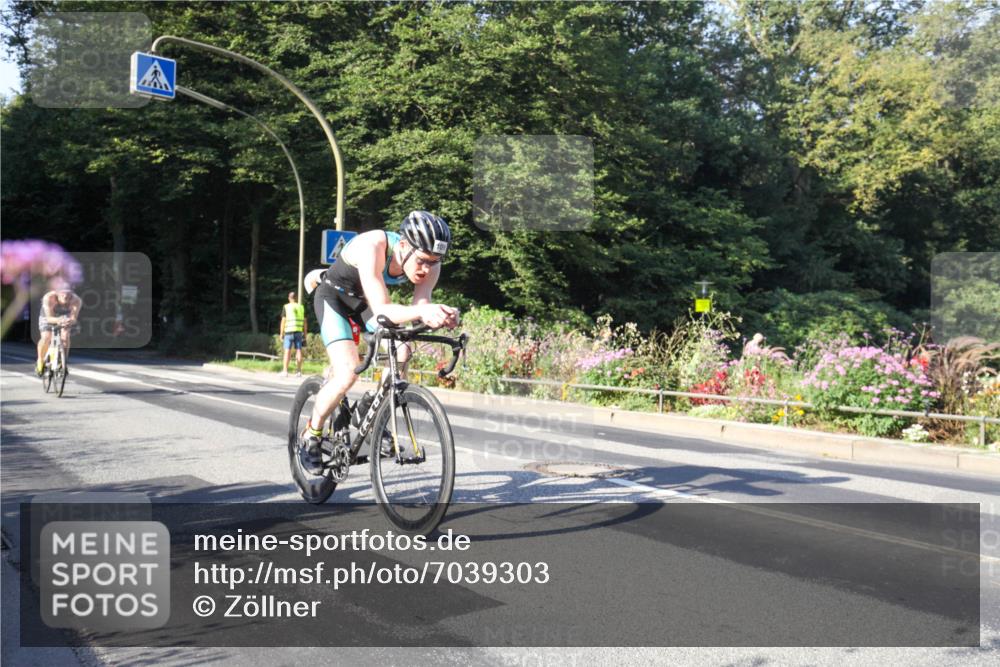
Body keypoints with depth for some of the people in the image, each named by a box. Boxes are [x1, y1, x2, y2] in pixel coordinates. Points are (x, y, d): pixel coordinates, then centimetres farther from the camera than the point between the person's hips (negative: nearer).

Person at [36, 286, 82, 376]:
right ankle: (40, 362, 3)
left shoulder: (76, 300, -31)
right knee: (46, 338, -22)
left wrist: (70, 321, -58)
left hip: (65, 316, 1)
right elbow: (49, 318, -38)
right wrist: (58, 320, -59)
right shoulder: (48, 298, -35)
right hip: (48, 317, -1)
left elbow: (73, 318, -34)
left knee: (65, 336, -23)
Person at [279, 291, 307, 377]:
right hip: (299, 332, 3)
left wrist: (281, 334, 0)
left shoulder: (286, 307, 1)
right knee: (298, 351, 3)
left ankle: (285, 371, -7)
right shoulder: (301, 307, 9)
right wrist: (305, 334, 12)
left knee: (287, 351, -3)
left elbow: (283, 321, -3)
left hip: (289, 331, -3)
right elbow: (305, 322, 8)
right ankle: (299, 371, 2)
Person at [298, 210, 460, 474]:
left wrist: (440, 315, -51)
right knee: (347, 372, -22)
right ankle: (310, 436, 0)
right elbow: (382, 310, -43)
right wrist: (422, 311, -60)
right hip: (334, 296, -5)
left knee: (401, 354, -16)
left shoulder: (430, 263, -22)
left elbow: (420, 307, -29)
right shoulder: (373, 246, -38)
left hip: (365, 300, 6)